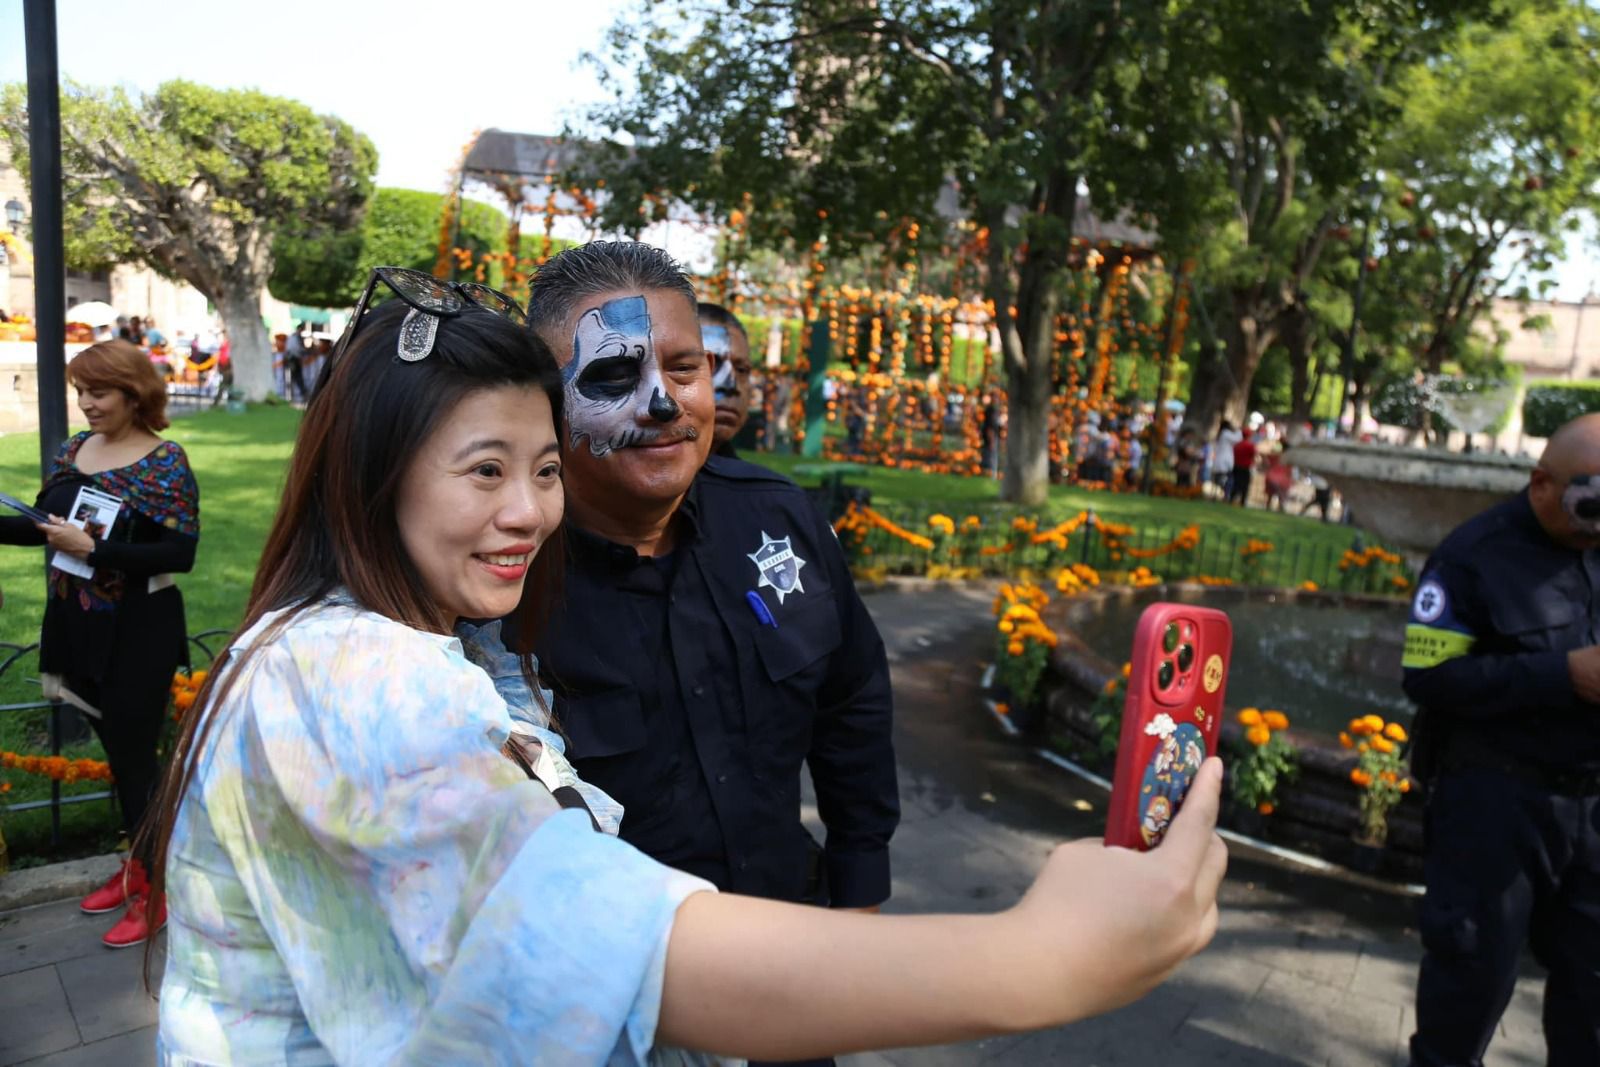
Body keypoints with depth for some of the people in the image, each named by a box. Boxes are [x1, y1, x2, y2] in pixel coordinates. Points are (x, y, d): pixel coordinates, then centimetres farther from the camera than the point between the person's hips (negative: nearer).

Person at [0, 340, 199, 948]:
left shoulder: (166, 461, -13)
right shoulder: (73, 451, 6)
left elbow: (180, 554, -19)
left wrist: (93, 548, -24)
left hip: (138, 634, -6)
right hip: (79, 627, 6)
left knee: (137, 755, 1)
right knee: (115, 751, 17)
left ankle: (154, 890, 16)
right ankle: (135, 866, 33)